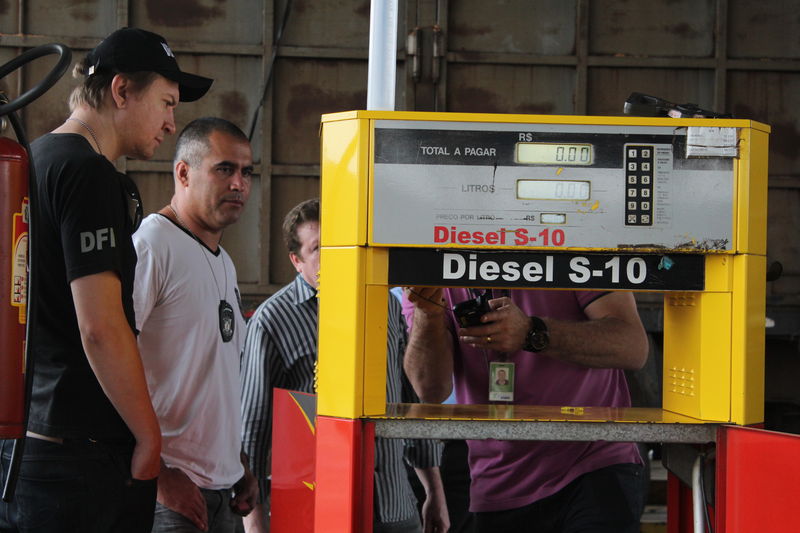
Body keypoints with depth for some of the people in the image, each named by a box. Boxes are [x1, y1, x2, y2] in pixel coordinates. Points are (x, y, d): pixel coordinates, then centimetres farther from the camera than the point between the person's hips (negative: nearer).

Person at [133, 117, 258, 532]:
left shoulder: (224, 264, 18)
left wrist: (241, 466, 18)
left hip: (222, 487, 9)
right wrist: (159, 474, -21)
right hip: (169, 484, -9)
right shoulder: (150, 245, -11)